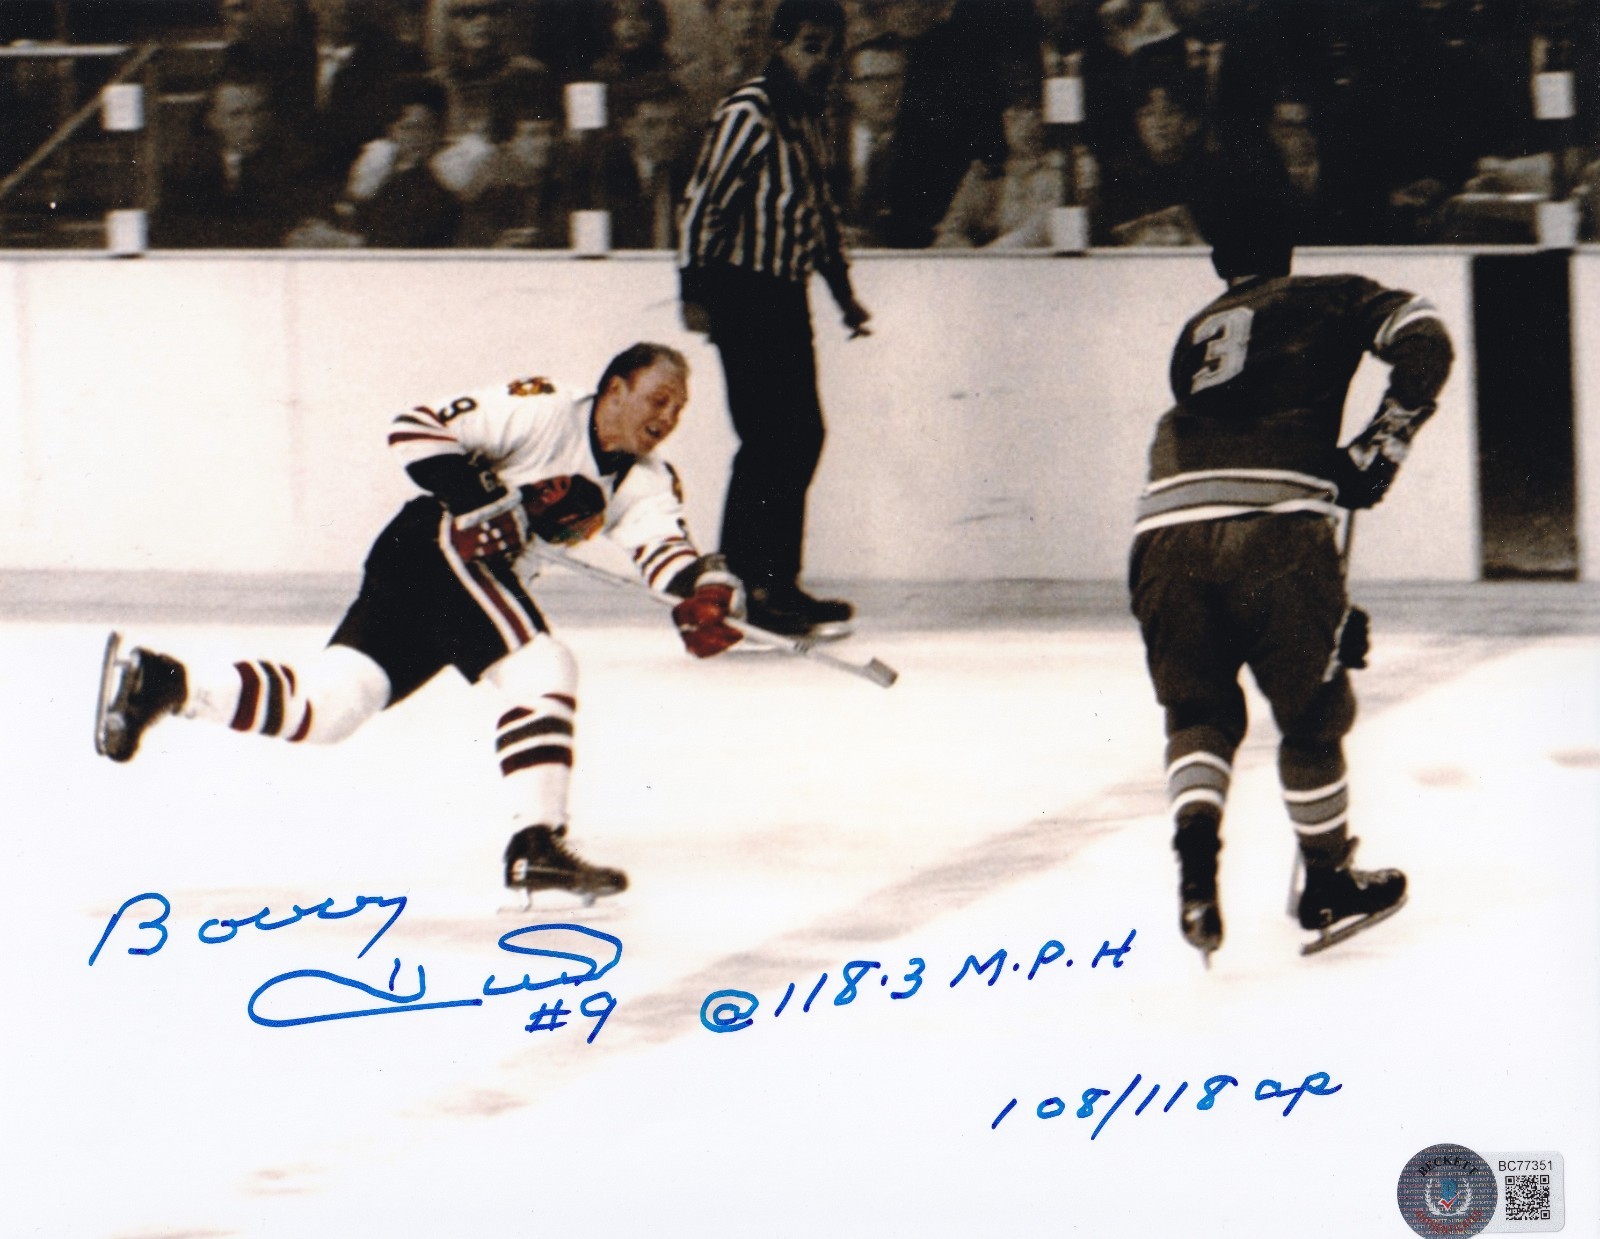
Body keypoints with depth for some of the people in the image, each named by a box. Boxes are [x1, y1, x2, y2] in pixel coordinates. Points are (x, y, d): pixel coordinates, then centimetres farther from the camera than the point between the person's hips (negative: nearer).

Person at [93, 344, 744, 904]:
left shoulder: (643, 480, 9)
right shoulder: (548, 410, -12)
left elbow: (666, 544, -7)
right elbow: (420, 428, -15)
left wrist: (705, 590, -28)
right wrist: (482, 499, -24)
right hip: (439, 544, -8)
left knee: (326, 704, 5)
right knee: (542, 668, -21)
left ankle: (156, 681, 11)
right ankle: (536, 843, -27)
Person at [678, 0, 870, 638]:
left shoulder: (807, 114, 14)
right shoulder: (748, 114, -14)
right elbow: (702, 202, -17)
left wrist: (843, 291, 26)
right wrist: (694, 290, -22)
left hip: (786, 296, 9)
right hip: (741, 291, -9)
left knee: (802, 436, 10)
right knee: (768, 438, -11)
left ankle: (777, 581, 16)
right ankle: (748, 589, -9)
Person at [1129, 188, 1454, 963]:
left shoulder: (1198, 334, 31)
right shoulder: (1329, 299, 18)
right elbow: (1423, 340, 3)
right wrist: (1381, 444, 8)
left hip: (1166, 527, 3)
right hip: (1276, 526, -3)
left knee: (1199, 712, 18)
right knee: (1313, 712, 15)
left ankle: (1196, 852, -6)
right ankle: (1328, 887, 24)